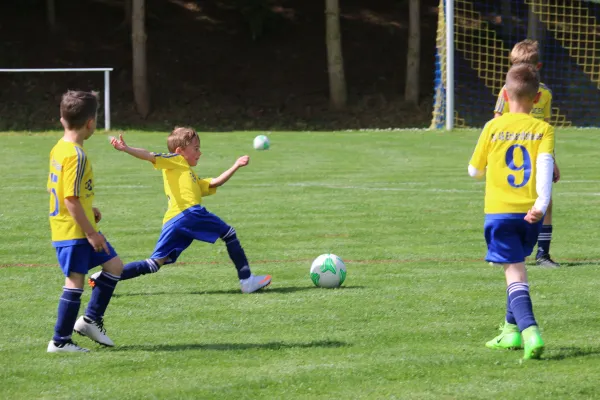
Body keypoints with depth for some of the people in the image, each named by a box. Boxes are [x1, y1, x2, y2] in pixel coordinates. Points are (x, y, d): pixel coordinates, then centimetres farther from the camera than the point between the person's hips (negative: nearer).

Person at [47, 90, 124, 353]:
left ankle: (91, 319, 22)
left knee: (114, 265, 15)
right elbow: (71, 198, -23)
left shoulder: (58, 149, 9)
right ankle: (60, 341, 1)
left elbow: (56, 188, 19)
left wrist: (87, 210, 24)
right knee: (75, 281, -5)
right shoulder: (76, 155, -21)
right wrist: (90, 232, -19)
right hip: (73, 231, -10)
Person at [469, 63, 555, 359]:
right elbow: (545, 164, -14)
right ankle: (511, 329, 29)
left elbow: (475, 170, 9)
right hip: (529, 214, 2)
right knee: (517, 265, 24)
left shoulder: (493, 127, 1)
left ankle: (529, 330, -26)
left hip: (499, 212, -2)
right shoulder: (543, 129, 1)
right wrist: (542, 204, -22)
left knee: (515, 273, -6)